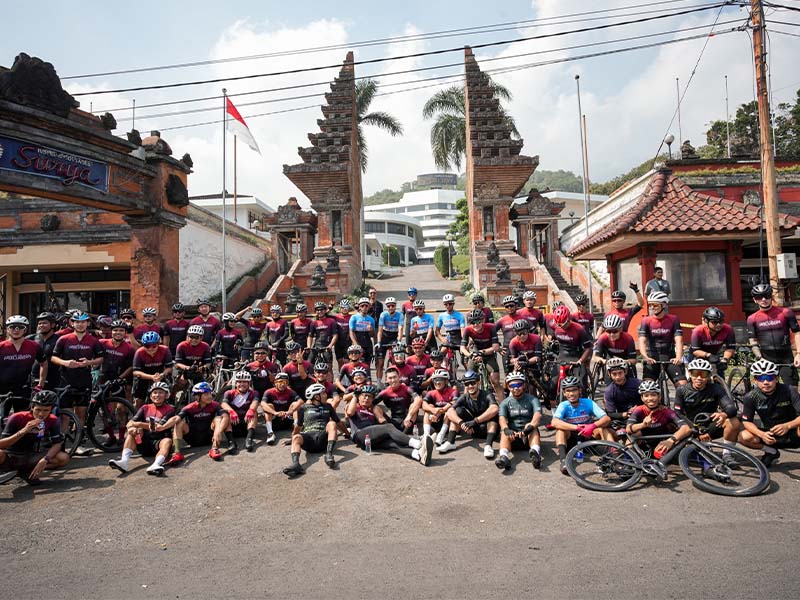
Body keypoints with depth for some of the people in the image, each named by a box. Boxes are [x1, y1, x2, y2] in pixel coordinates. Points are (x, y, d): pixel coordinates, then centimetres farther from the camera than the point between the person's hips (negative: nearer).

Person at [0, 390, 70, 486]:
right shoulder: (17, 418, -18)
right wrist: (23, 431, -37)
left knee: (64, 458, -21)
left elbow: (57, 444, -10)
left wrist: (45, 459, -28)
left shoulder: (53, 421, -9)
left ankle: (26, 471, -6)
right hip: (11, 456, -3)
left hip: (31, 457, 3)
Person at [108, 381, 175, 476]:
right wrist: (134, 427, -22)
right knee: (131, 431, -17)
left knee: (167, 440, -33)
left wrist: (139, 424, -9)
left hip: (158, 443, -4)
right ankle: (124, 461, -35)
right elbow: (129, 424, 1)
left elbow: (158, 428, -14)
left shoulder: (169, 410, -1)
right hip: (144, 444, 4)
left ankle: (155, 465, -59)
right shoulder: (145, 408, 13)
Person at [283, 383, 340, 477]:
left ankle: (329, 454, -39)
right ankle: (296, 464, -56)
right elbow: (298, 426, 24)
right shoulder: (304, 408, 16)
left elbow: (338, 423, 26)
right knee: (296, 437, -33)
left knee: (332, 424, -28)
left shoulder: (328, 407, 22)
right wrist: (292, 438, 27)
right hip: (308, 437, -1)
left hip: (323, 438, 1)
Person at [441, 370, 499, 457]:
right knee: (458, 410, -14)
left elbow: (495, 409, -39)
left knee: (492, 414, -30)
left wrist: (475, 421, -41)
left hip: (487, 428, -3)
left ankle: (488, 445, -39)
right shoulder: (464, 397, -6)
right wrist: (461, 423, -39)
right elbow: (449, 412, -20)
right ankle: (450, 442, -21)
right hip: (473, 430, 4)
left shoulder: (487, 395, -16)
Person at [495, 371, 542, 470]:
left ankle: (535, 452, -59)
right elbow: (502, 418, -10)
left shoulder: (532, 399, 4)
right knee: (504, 433, -31)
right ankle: (503, 457, -55)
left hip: (528, 435, -1)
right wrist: (506, 429, -34)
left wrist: (530, 426, -38)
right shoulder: (505, 403, 8)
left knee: (533, 430, -32)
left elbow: (537, 414, -16)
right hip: (512, 435, 1)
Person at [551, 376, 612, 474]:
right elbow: (554, 422, -32)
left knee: (602, 427, -25)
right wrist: (577, 427, -42)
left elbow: (607, 419, -20)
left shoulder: (588, 403, -10)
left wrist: (593, 426, -40)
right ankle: (562, 458, -44)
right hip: (571, 440, -1)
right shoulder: (564, 405, -13)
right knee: (560, 428, -31)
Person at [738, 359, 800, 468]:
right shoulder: (751, 397, -12)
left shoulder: (789, 391, -16)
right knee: (743, 437, -24)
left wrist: (787, 426, -41)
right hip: (769, 435, 3)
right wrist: (762, 434, -28)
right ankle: (771, 452, 7)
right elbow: (747, 422, -9)